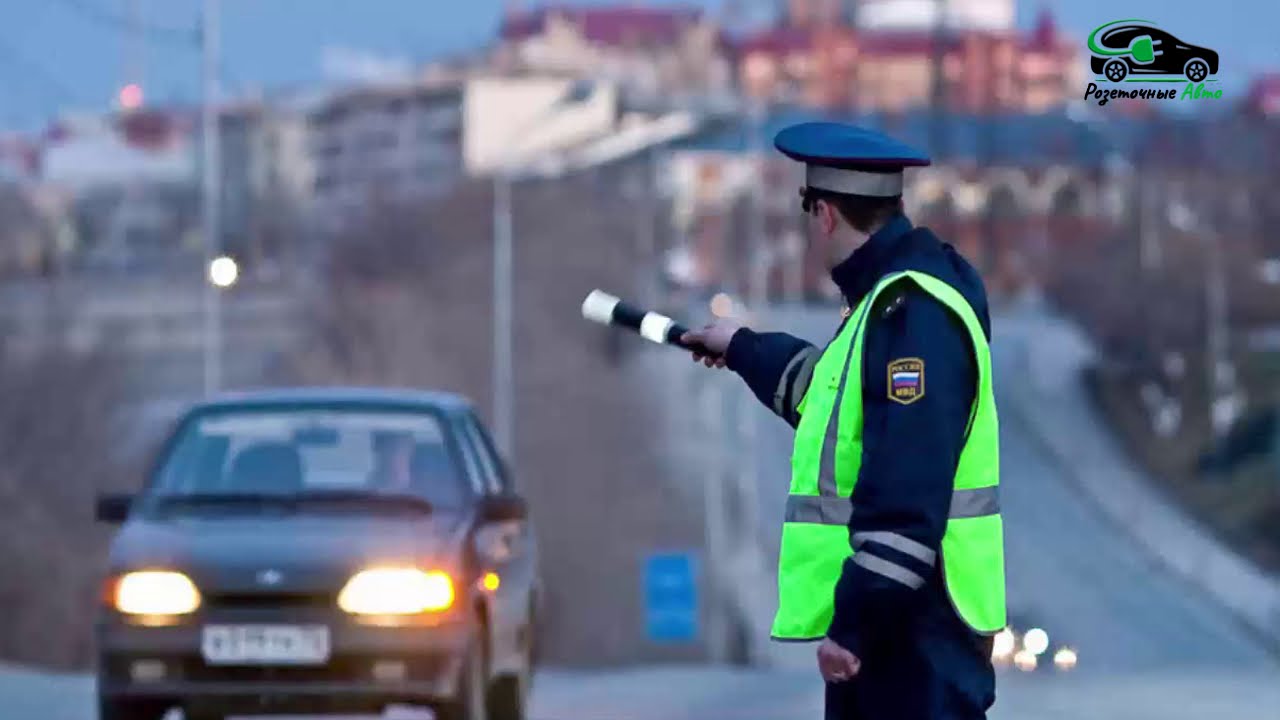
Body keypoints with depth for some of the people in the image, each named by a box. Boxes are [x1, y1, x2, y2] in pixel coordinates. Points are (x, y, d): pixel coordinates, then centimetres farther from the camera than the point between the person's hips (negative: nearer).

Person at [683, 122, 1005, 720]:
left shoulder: (913, 312, -19)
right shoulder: (890, 297, 16)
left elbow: (907, 497, -26)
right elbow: (839, 394, 38)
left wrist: (854, 624, -24)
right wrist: (744, 350, 53)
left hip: (916, 625, -11)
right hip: (881, 618, 11)